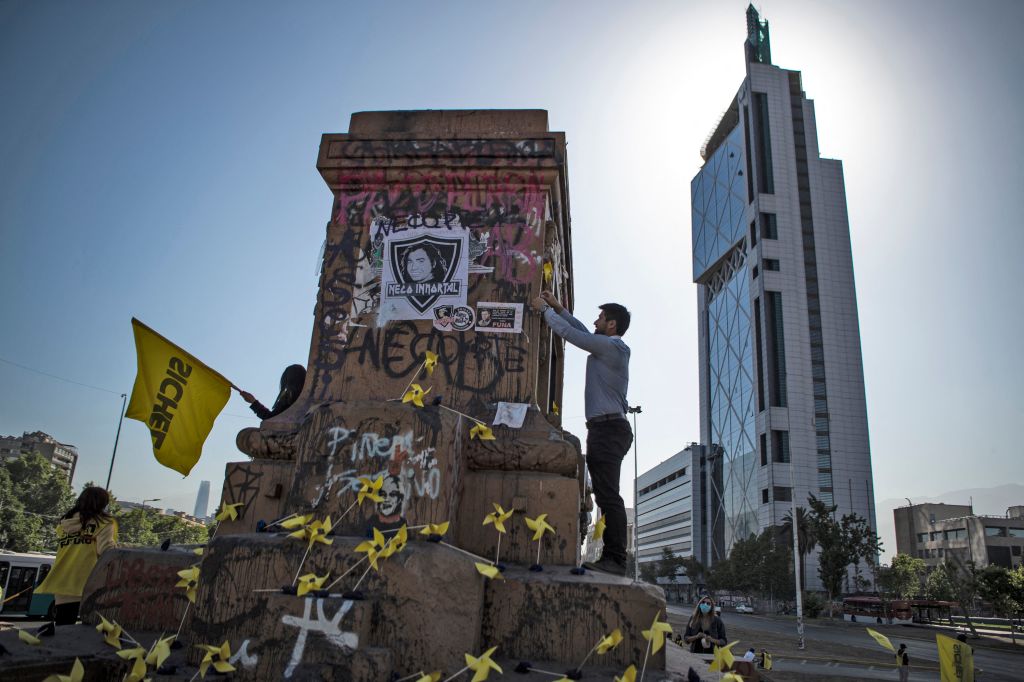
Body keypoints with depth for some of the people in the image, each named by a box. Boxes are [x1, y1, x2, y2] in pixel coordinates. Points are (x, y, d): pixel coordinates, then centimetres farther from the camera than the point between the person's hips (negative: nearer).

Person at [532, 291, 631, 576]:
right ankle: (612, 558, 7)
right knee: (607, 495, 6)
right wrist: (558, 307, 30)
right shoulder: (610, 348, 22)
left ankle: (615, 559, -17)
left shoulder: (610, 345, -7)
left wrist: (545, 309, 8)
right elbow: (582, 332, 31)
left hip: (608, 427, -10)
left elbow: (570, 333, -5)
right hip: (608, 428, 10)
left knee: (608, 494, -15)